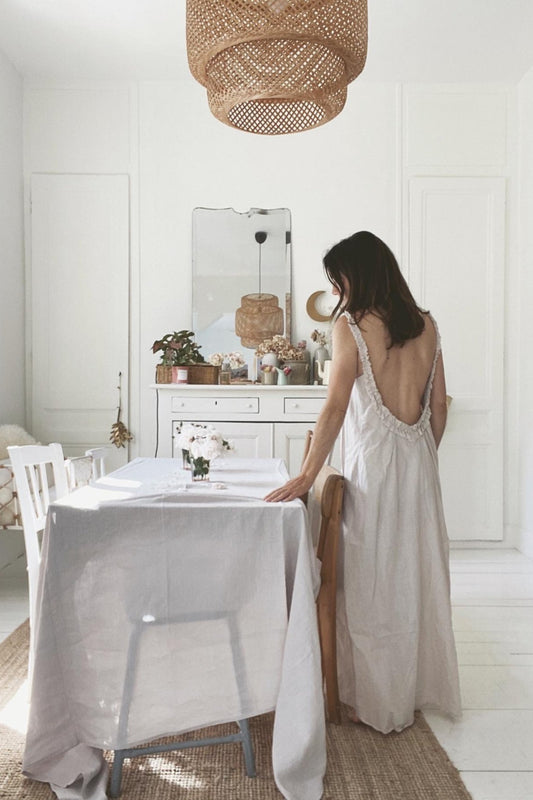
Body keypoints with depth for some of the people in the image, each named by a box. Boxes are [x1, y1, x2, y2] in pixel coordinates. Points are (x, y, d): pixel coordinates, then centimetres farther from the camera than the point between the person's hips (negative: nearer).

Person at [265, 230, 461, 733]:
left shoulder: (351, 325, -12)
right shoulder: (425, 325, 5)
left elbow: (336, 406, -18)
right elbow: (438, 403, 8)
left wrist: (307, 476, -15)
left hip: (372, 464, -6)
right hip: (419, 463, 6)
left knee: (372, 582, 7)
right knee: (418, 574, 18)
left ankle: (378, 702, 23)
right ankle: (424, 687, 36)